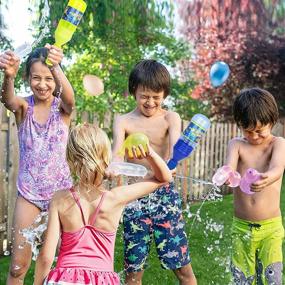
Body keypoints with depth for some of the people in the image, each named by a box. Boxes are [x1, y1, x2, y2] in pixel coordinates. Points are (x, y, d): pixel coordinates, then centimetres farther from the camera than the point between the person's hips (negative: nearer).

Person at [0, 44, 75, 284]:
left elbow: (69, 97, -29)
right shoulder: (23, 107, -3)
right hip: (29, 193, 1)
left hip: (61, 190, 0)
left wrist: (57, 68, -51)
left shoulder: (62, 107, -5)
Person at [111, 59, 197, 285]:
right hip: (134, 196, 1)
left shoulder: (171, 118, 3)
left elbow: (175, 145, -17)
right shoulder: (123, 121, 3)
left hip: (165, 193, 0)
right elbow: (117, 150, -15)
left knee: (182, 266, 2)